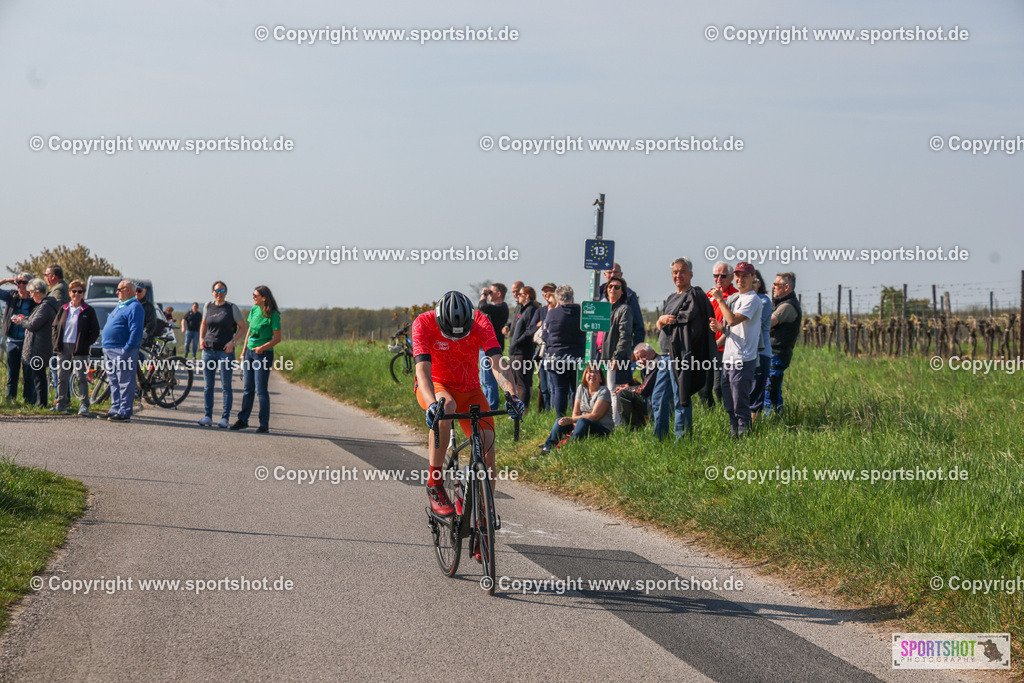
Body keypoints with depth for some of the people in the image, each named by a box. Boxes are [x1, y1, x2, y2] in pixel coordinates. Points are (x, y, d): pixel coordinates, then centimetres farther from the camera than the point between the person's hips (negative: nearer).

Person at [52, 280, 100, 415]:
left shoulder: (89, 311, 1)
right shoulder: (64, 309, 11)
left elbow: (95, 332, 1)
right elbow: (55, 326, 16)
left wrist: (85, 345, -9)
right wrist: (56, 344, 3)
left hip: (79, 349, -4)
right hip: (63, 348, 4)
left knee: (81, 377, -6)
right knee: (62, 376, 6)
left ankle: (84, 405, -5)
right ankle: (61, 403, 15)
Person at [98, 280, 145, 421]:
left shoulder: (135, 307, -10)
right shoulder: (120, 306, 21)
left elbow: (136, 330, -18)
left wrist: (127, 349, -23)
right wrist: (106, 349, 21)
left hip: (122, 351, -10)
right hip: (110, 351, 10)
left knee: (125, 382, -7)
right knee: (114, 382, 13)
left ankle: (124, 413, -6)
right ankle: (115, 409, 18)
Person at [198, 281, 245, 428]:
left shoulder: (232, 308, -1)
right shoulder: (208, 306, 9)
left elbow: (242, 328, 2)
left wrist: (233, 341, -12)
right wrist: (201, 338, 7)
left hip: (225, 351, -4)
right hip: (209, 350, 4)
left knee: (226, 386, -2)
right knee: (208, 385, 5)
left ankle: (225, 418, 1)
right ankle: (208, 416, 11)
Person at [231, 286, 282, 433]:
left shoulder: (273, 315, -12)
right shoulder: (254, 310, 8)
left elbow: (277, 338, -12)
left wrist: (263, 348, -24)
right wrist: (244, 352, 15)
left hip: (264, 354, -7)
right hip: (250, 352, 7)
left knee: (261, 390, -5)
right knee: (247, 388, 10)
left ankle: (264, 424, 2)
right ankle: (243, 420, 18)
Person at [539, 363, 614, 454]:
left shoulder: (604, 392, -8)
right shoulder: (581, 388, 11)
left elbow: (595, 415, -17)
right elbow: (576, 412, 7)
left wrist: (572, 420, -21)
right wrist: (575, 426, -15)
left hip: (603, 429, -6)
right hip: (584, 426, 6)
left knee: (582, 421, -35)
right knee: (560, 421, -12)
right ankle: (547, 448, -29)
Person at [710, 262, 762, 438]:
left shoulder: (751, 299, -9)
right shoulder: (733, 298, 19)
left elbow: (733, 320, -21)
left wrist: (720, 300, -13)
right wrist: (719, 327, 3)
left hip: (743, 360, -9)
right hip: (727, 358, 9)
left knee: (740, 405, -8)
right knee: (729, 405, 14)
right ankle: (734, 436, 21)